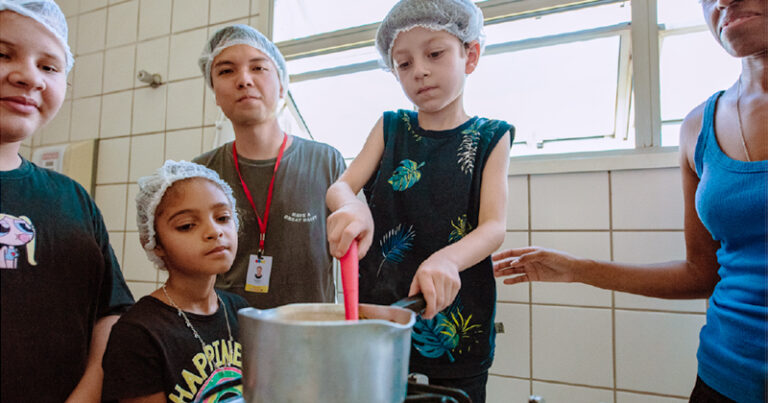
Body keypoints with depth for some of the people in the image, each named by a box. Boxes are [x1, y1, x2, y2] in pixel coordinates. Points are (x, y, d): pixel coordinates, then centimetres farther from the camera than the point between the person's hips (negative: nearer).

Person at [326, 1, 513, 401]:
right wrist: (351, 208, -28)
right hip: (377, 306, 2)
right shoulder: (390, 128, 7)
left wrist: (447, 259, -31)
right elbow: (339, 187, -3)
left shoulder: (491, 137, 1)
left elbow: (493, 227, -9)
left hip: (456, 320, -1)